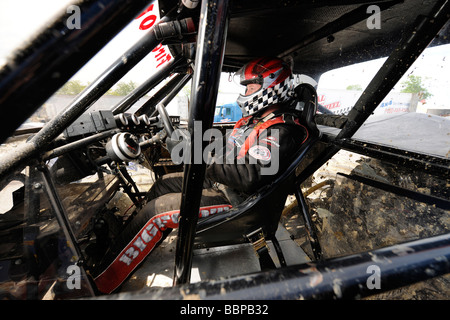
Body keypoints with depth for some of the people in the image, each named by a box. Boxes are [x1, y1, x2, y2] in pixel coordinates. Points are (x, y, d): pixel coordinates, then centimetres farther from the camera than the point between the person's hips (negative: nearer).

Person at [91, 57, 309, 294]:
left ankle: (101, 284, 6)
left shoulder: (281, 131, -20)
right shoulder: (257, 118, 11)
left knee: (156, 211, -14)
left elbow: (249, 178, -30)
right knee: (163, 184, 14)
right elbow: (225, 148, 15)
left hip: (233, 199, -10)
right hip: (217, 181, 10)